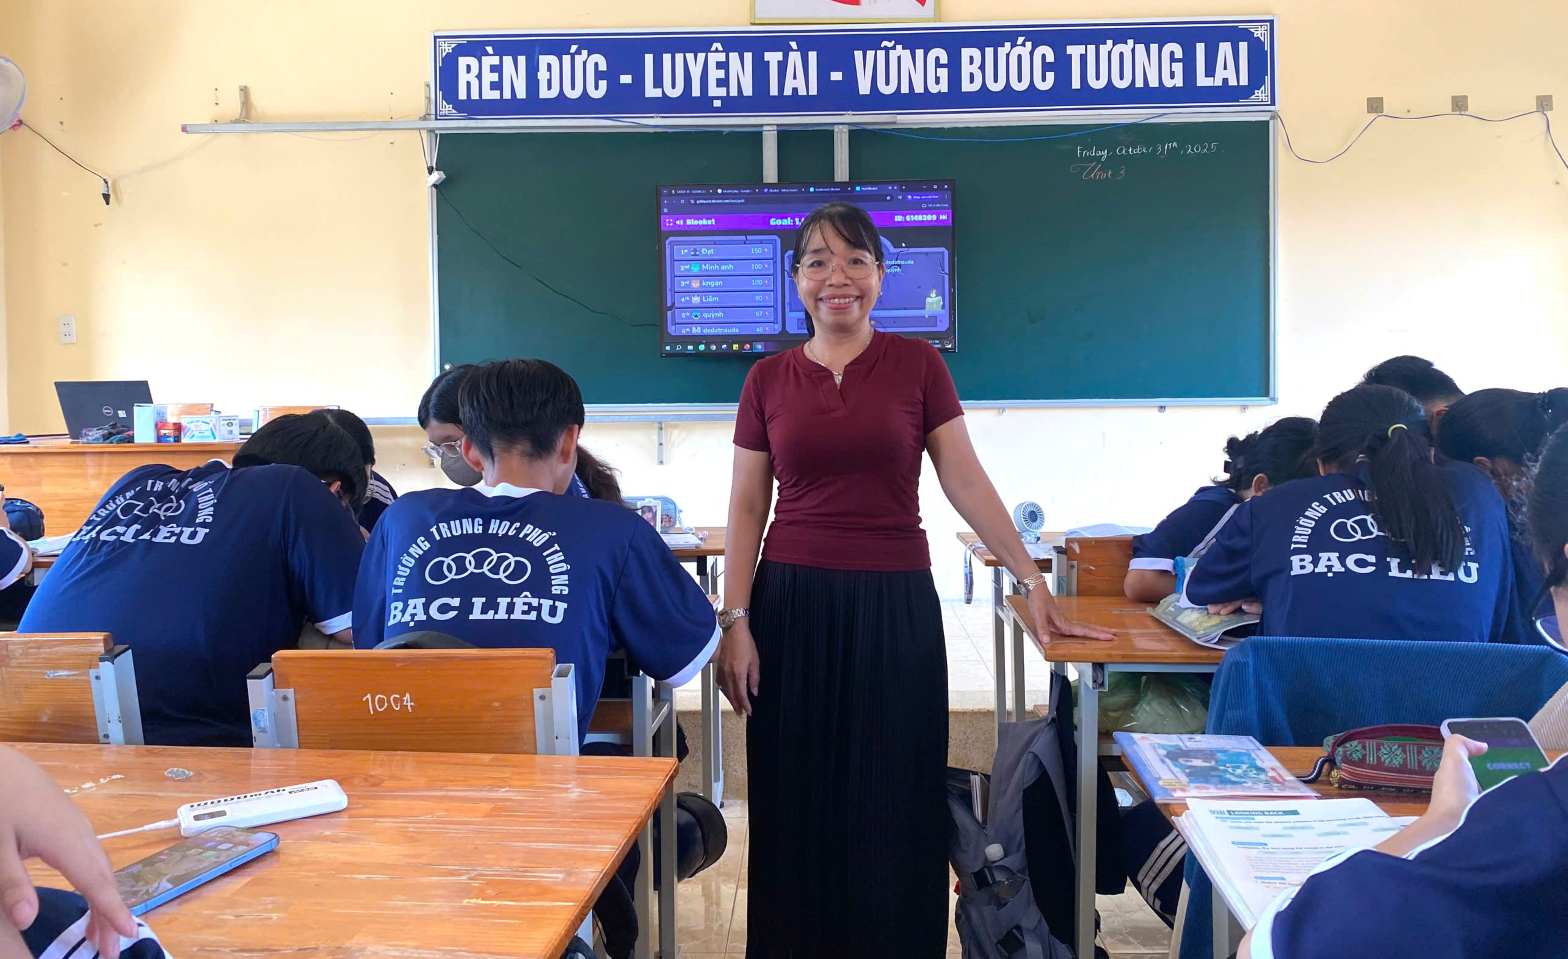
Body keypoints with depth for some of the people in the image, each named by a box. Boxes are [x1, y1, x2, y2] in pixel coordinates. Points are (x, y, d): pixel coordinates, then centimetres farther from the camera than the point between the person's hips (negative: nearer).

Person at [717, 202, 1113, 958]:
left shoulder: (918, 365, 1)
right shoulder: (768, 380, 4)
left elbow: (966, 484, 1)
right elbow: (746, 510, 4)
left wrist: (1033, 583, -3)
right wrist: (734, 623, -4)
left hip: (895, 606, -1)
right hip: (793, 604, 1)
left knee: (894, 807, 5)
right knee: (797, 807, 8)